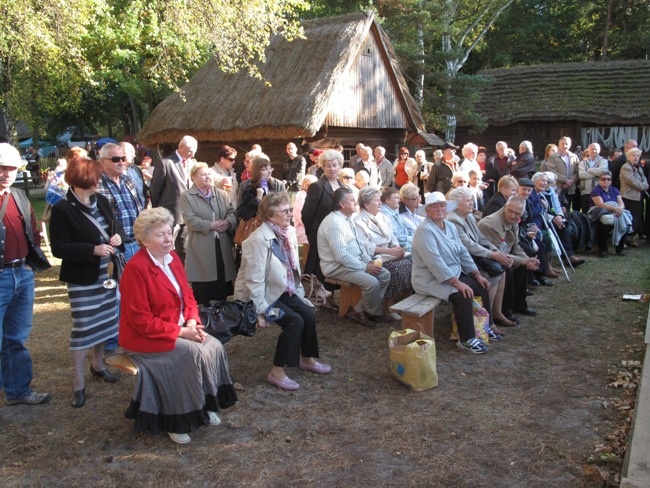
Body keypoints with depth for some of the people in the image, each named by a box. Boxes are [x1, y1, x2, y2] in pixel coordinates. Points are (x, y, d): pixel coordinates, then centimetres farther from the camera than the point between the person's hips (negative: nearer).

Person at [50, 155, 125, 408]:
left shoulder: (101, 200, 3)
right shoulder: (62, 209, -16)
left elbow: (116, 225, 15)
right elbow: (59, 248, -18)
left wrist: (118, 236, -8)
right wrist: (93, 250, -26)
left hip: (106, 273, 7)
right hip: (82, 279, -7)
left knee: (105, 321, 18)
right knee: (83, 328, -2)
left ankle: (98, 364, 40)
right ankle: (79, 383, 11)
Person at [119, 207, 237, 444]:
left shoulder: (172, 258, 4)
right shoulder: (136, 268, -21)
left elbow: (187, 295, 11)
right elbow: (141, 320, -22)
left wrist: (192, 322, -8)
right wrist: (180, 331, -22)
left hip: (179, 328, 8)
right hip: (145, 337, -8)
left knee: (214, 346, -12)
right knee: (192, 353, -26)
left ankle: (204, 405, 5)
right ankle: (177, 420, -9)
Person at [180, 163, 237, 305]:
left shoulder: (222, 194, 14)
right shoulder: (187, 196, -1)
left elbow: (232, 212, 7)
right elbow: (190, 220, -11)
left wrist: (228, 222, -15)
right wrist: (211, 225, -16)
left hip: (223, 245, 4)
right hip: (201, 248, -4)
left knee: (223, 281, 9)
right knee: (203, 290, 1)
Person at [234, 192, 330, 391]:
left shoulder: (289, 232, -3)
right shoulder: (259, 239, -27)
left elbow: (293, 267, 8)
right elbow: (254, 279, -26)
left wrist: (299, 294, 9)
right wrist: (260, 311, -24)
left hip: (282, 290, 8)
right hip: (262, 294, -8)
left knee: (309, 313, -4)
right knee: (294, 321, -20)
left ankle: (307, 358, 20)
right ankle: (277, 372, -8)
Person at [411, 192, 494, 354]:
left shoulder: (450, 226, 8)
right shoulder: (425, 230, -21)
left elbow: (462, 252, 13)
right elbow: (435, 263, -28)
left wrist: (477, 275, 7)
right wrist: (458, 283, -29)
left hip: (453, 274, 10)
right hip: (430, 279, -10)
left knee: (482, 286, 6)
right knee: (463, 295, -27)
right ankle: (466, 339, -15)